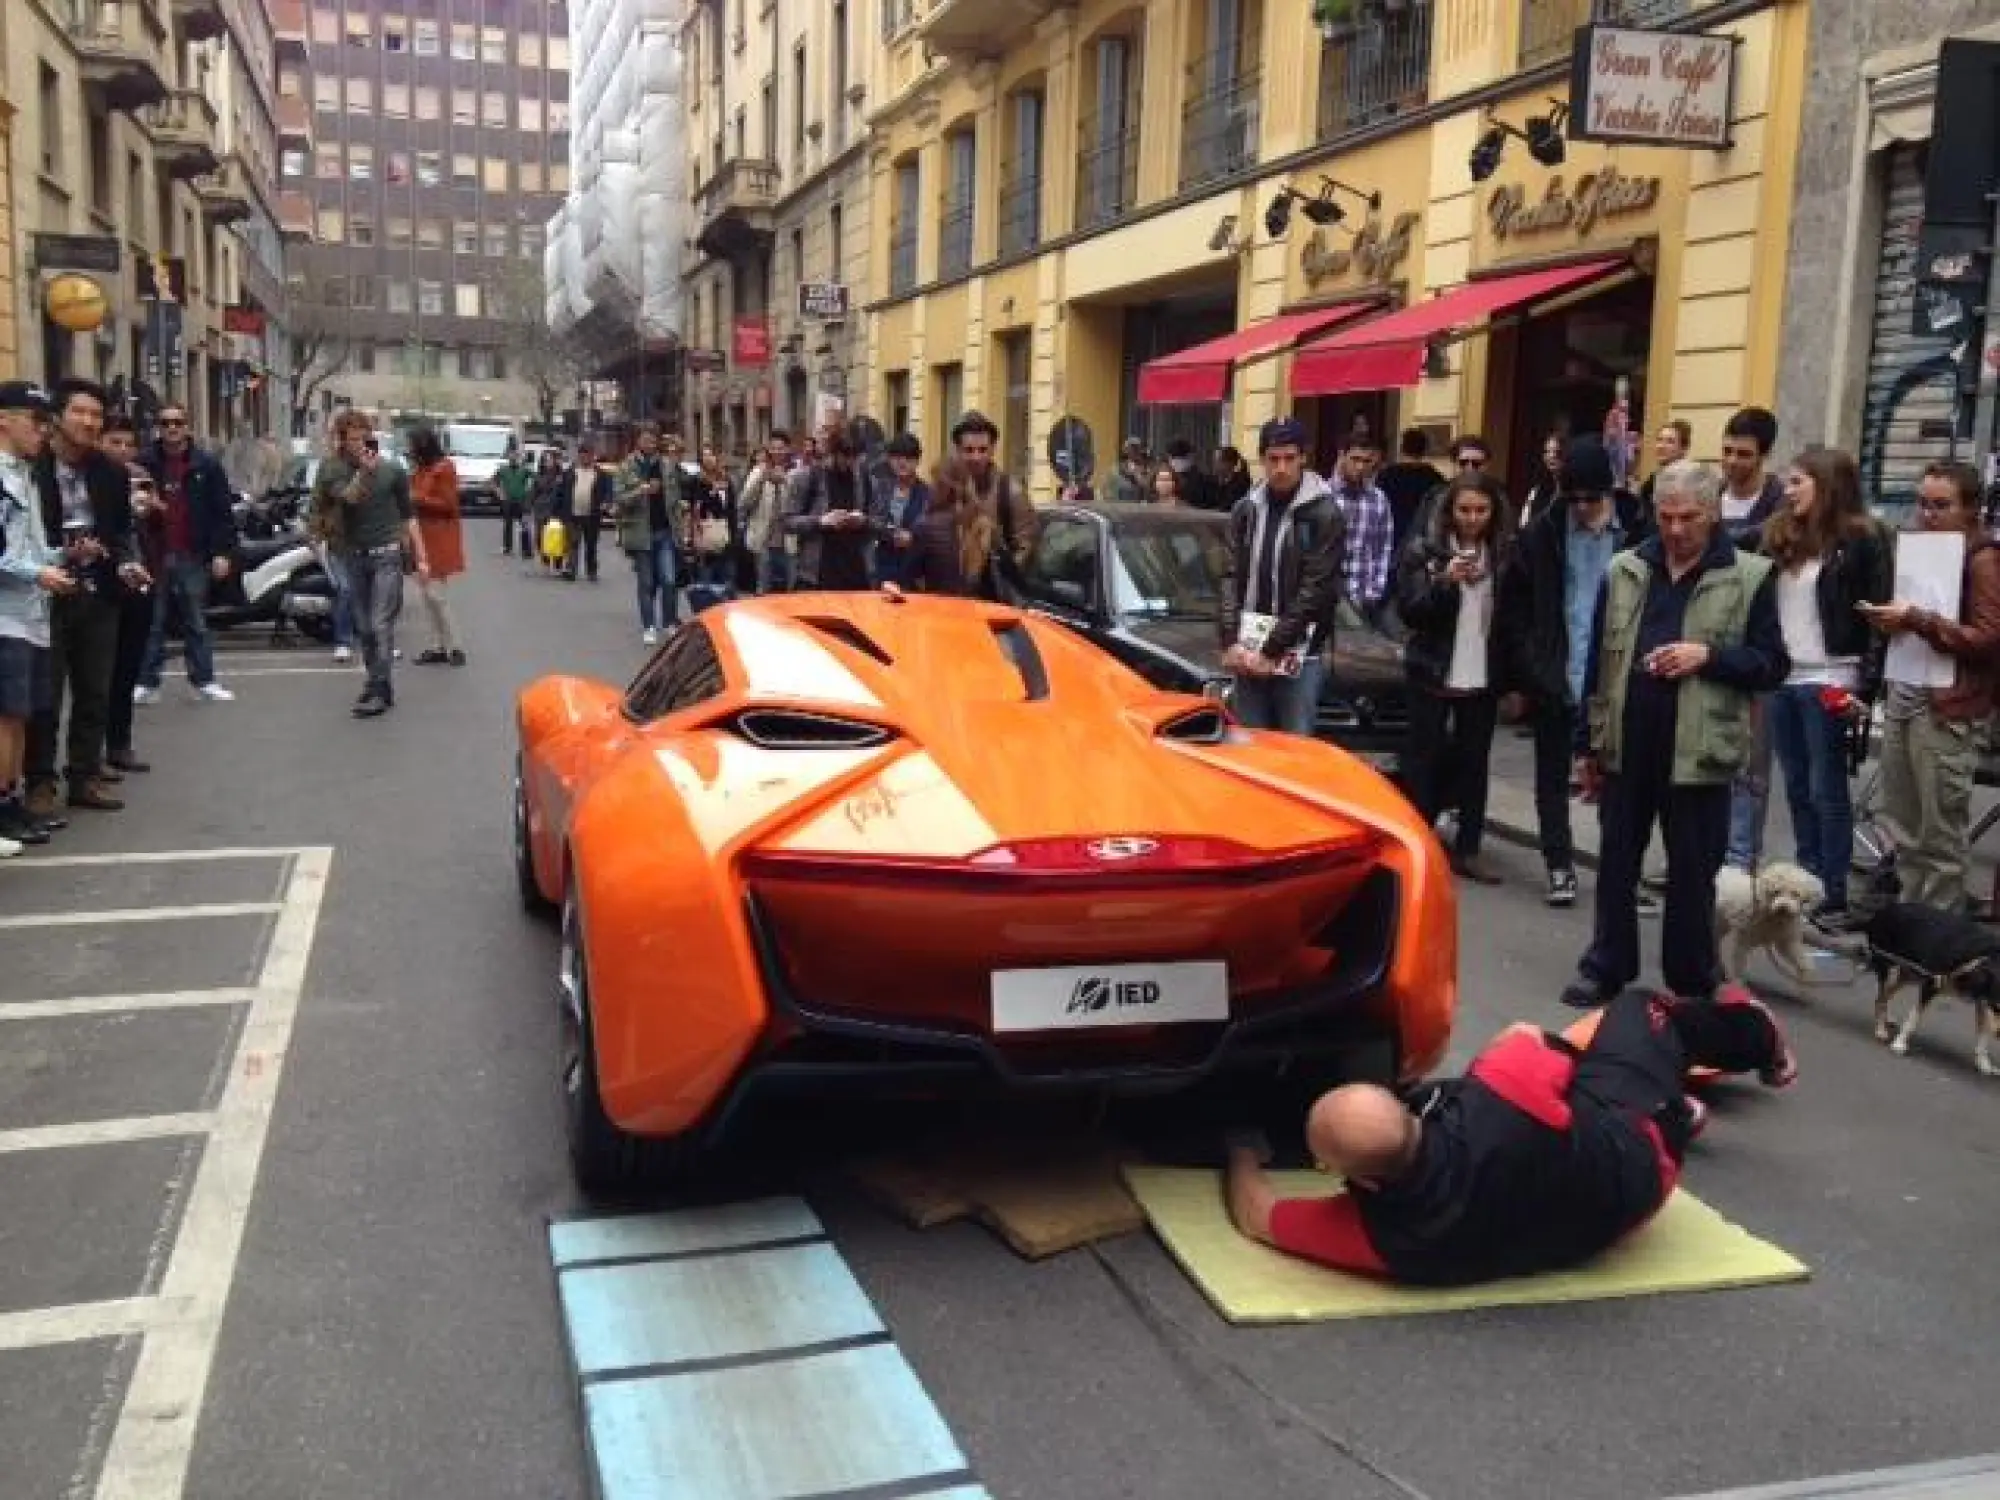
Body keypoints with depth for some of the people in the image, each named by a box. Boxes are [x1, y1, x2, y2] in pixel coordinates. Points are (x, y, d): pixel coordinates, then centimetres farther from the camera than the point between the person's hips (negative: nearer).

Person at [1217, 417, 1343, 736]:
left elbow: (1315, 590, -10)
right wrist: (1231, 641, -6)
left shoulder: (1324, 513, -5)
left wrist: (1271, 650, -13)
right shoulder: (1246, 510, 10)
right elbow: (1232, 579, 7)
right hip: (1248, 653, 4)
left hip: (1299, 655, -4)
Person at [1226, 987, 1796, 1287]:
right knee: (1639, 1009, 27)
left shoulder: (1383, 1238, -41)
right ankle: (1754, 1039, 59)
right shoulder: (1502, 1098, -47)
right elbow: (1525, 1035, -21)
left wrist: (1242, 1152, -5)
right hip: (1629, 1154, -2)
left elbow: (1256, 1217, -23)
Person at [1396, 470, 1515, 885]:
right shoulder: (1423, 550, -4)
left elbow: (1514, 618, 7)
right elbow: (1407, 610, -10)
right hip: (1433, 675, -2)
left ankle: (1468, 850, 12)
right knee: (1425, 761, 4)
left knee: (1474, 763, 6)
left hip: (1483, 678, 2)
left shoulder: (1505, 554, 3)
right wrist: (1444, 580, -26)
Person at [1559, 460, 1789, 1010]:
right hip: (1627, 745, 3)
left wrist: (1709, 655, -18)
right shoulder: (1625, 571, 5)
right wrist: (1589, 744, 9)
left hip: (1699, 751, -3)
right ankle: (1605, 968, 25)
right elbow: (1599, 663, 9)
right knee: (1616, 864, 12)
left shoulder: (1750, 577, -4)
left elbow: (1772, 664, -2)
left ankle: (1691, 984, 21)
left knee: (1692, 874, 8)